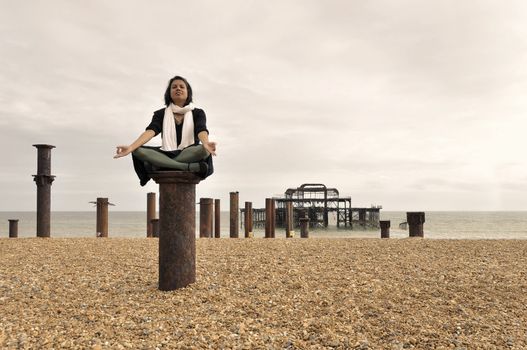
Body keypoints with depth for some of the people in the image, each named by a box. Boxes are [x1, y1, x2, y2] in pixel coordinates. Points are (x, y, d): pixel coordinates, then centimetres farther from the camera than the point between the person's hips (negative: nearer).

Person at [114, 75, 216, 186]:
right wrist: (130, 147, -25)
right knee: (137, 150, -24)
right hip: (167, 155, 2)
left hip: (189, 155, -2)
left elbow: (201, 130, -12)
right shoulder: (161, 114, 12)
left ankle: (158, 166, -31)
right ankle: (190, 167, -33)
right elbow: (150, 131, -5)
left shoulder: (197, 113, 9)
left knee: (204, 150, -34)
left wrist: (206, 143, -37)